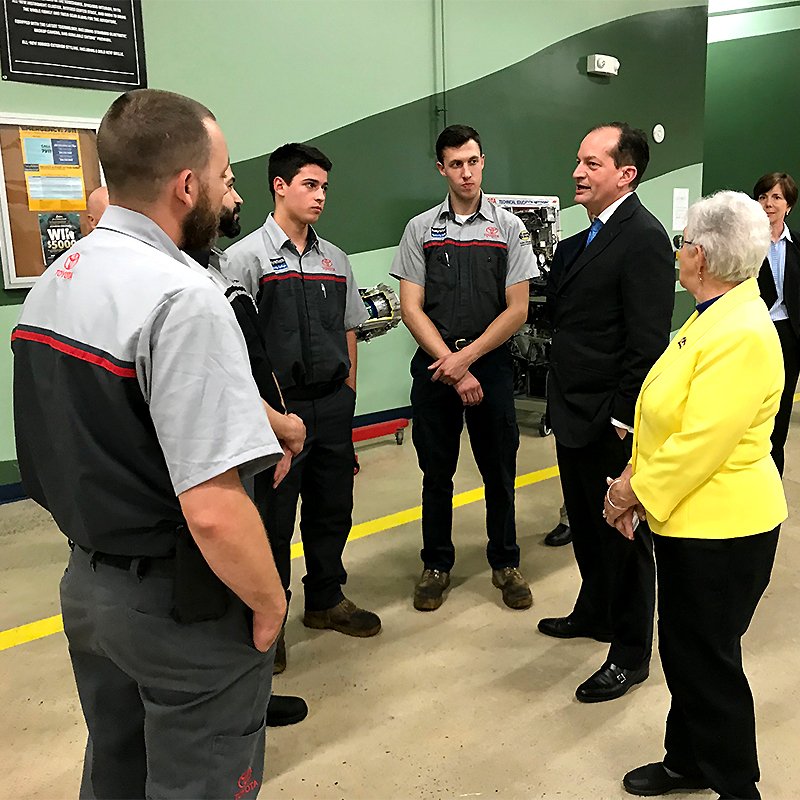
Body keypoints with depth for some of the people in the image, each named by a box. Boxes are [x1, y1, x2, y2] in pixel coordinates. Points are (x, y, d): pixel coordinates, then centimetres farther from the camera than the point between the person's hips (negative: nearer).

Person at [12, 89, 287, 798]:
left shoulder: (52, 283, 3)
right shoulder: (182, 300, -25)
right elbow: (213, 511, -29)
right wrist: (268, 602, -13)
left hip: (86, 583, 8)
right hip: (180, 608, -8)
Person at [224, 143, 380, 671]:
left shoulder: (335, 259, 10)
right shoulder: (247, 257, -8)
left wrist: (346, 394, 12)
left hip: (333, 406, 6)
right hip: (279, 408, -6)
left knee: (332, 508, 17)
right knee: (273, 518, 6)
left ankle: (326, 600, 38)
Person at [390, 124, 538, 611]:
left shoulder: (509, 228, 2)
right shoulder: (421, 229, 3)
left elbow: (517, 310, -3)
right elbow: (412, 309, -2)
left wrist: (466, 357, -13)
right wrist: (452, 365, -11)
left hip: (490, 362, 0)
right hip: (434, 365, 1)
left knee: (499, 470, 9)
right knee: (437, 472, 10)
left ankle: (506, 563, 27)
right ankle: (437, 565, 27)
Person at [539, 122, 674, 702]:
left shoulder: (643, 238, -17)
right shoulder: (585, 239, 11)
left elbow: (648, 344, -21)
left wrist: (622, 422, -19)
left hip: (611, 422, -9)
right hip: (574, 416, 9)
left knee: (623, 534, 6)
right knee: (586, 524, 22)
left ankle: (630, 654, 23)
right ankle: (595, 613, 44)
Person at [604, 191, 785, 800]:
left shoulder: (741, 335, -24)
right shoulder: (710, 318, 8)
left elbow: (700, 444, -27)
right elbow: (670, 415, 11)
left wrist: (638, 492, -14)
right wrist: (634, 478, 4)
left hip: (721, 529, -9)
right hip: (687, 519, 9)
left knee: (707, 661, 7)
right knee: (682, 649, 21)